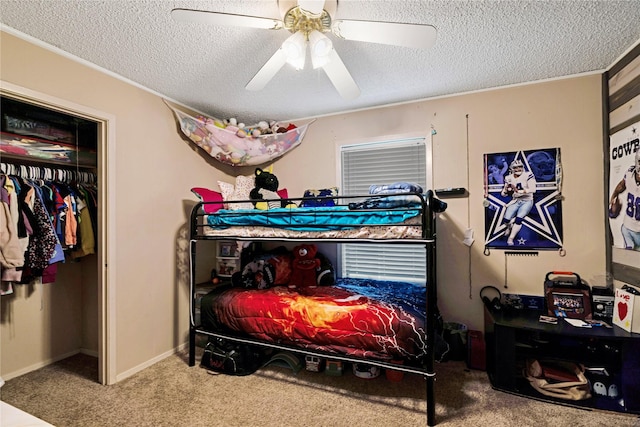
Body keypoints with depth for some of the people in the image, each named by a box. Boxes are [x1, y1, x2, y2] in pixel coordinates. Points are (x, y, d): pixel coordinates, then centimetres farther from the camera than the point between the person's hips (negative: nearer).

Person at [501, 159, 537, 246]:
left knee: (518, 219, -20)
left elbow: (533, 189, -20)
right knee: (506, 219, -11)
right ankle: (510, 227, 25)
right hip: (515, 201, 3)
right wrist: (506, 189, -19)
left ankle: (511, 238, -8)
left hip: (527, 201, -3)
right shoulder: (509, 178, 2)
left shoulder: (527, 175, -10)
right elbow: (504, 194, 3)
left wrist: (519, 191, -30)